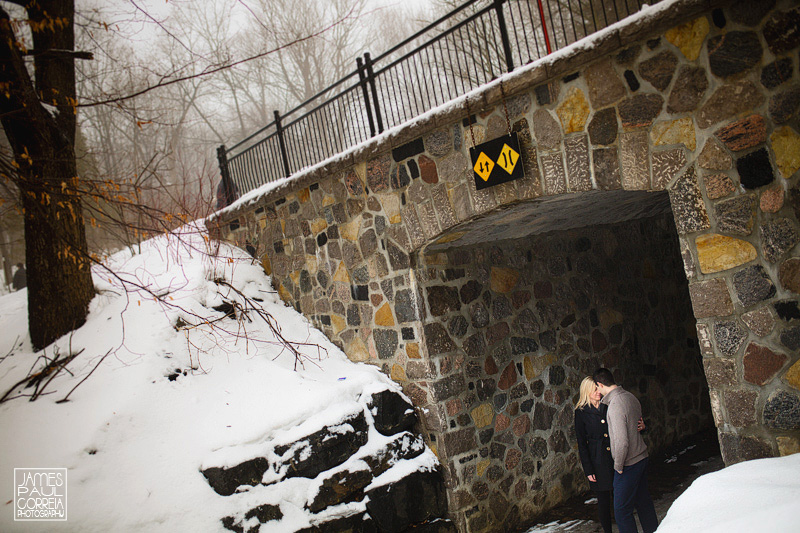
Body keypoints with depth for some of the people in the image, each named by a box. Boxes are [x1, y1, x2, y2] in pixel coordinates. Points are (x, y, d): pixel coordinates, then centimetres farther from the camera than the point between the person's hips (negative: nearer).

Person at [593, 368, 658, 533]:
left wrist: (618, 466, -13)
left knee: (622, 510, 1)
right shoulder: (630, 397, 3)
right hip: (642, 457, 9)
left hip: (628, 464, -9)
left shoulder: (615, 405, -24)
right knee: (643, 501, 21)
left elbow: (622, 442, -25)